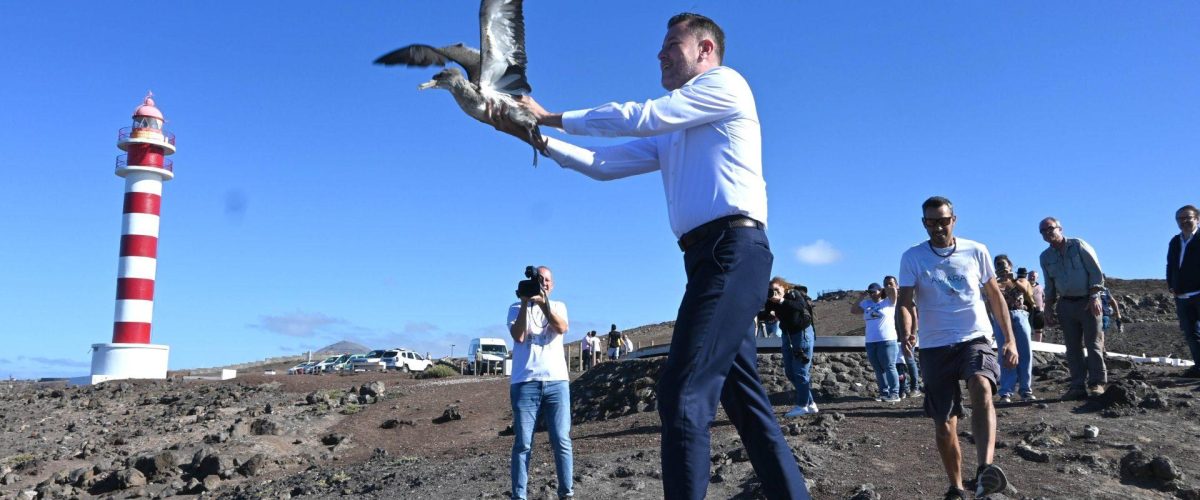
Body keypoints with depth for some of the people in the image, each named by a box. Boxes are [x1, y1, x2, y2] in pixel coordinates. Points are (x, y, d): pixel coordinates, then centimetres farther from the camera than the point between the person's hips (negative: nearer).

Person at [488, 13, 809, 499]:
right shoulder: (672, 134, 28)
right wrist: (537, 137, 13)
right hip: (717, 255, 9)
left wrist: (553, 117, 3)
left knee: (683, 393, -17)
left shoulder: (725, 83, 4)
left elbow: (640, 117, -3)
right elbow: (605, 164, 22)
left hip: (732, 249, -9)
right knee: (744, 399, 10)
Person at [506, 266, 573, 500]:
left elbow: (562, 328, -8)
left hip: (557, 381, 2)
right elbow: (518, 336, -9)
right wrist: (525, 303, -13)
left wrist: (543, 303, -20)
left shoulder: (558, 306, 14)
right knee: (523, 443, -3)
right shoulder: (516, 308, 9)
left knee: (562, 441, -2)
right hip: (525, 382, -1)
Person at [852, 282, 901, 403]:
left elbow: (893, 290, -13)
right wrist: (861, 298, 13)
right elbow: (853, 310, 17)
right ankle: (884, 393, 13)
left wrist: (882, 290, 5)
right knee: (878, 369, 8)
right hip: (870, 342, 6)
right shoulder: (866, 305, 17)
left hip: (887, 341, -6)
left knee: (889, 367, -7)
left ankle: (894, 394, -7)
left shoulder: (888, 302, 2)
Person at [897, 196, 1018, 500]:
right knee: (944, 425, 5)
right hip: (935, 346, 1)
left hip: (975, 338, 0)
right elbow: (905, 302, -6)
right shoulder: (912, 257, 1)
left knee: (981, 387, -33)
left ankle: (984, 471, -43)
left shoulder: (976, 251, 5)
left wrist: (1010, 339, 7)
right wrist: (906, 333, -26)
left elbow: (995, 296, 13)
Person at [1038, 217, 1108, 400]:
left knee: (1093, 344, -5)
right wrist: (1049, 309, 11)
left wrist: (1094, 297, -14)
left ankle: (1097, 383, -1)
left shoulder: (1079, 246, -3)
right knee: (1073, 348, 2)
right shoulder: (1045, 257, 10)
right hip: (1066, 304, 4)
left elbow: (1096, 271, -6)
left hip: (1088, 302, -4)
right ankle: (1078, 386, 5)